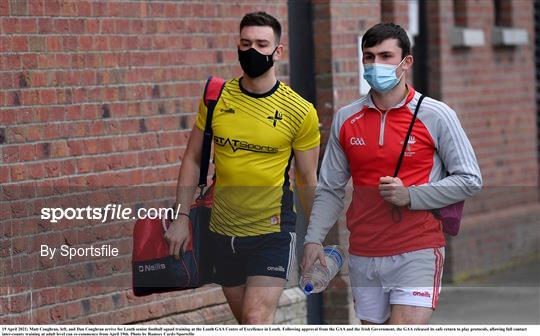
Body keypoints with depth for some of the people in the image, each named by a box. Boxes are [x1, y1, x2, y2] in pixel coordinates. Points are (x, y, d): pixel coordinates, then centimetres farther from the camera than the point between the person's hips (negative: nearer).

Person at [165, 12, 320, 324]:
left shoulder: (300, 112, -7)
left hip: (273, 231, -4)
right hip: (223, 229, 4)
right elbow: (193, 159, 9)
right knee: (246, 319, 12)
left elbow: (308, 180, 1)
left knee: (257, 319, -16)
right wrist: (182, 216, 2)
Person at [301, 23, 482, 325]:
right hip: (363, 258, 4)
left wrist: (410, 196, -14)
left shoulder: (437, 115, -3)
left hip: (417, 253, -4)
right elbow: (330, 189, 14)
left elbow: (470, 180, -3)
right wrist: (314, 239, 1)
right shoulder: (346, 119, 9)